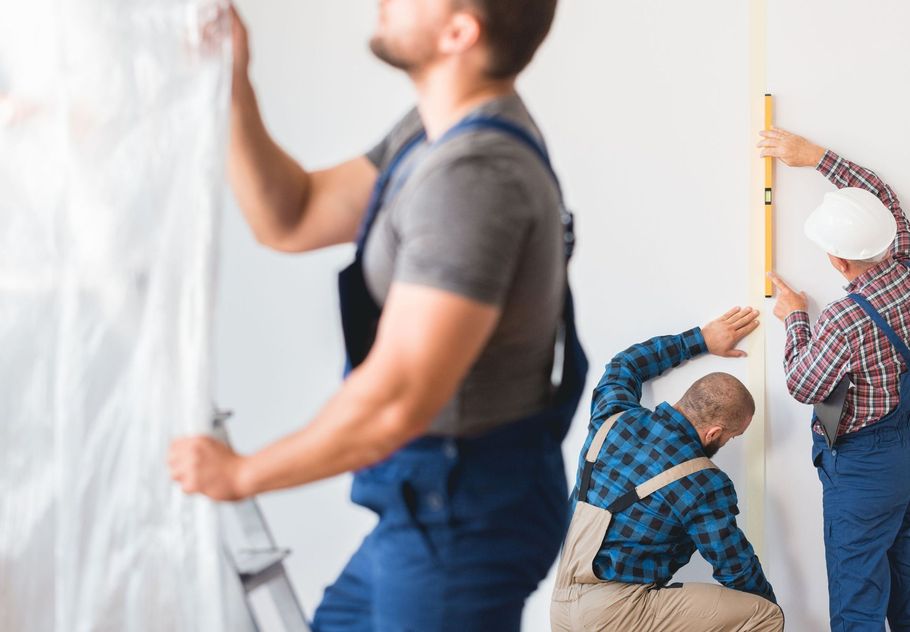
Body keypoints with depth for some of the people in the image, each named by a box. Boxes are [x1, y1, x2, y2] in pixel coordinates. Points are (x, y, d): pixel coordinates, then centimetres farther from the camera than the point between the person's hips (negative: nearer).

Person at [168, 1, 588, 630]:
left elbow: (396, 400, -29)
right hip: (439, 497, 9)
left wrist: (245, 473, -16)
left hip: (464, 513, -9)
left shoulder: (475, 174, -27)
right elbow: (292, 220, 9)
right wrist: (233, 87, -3)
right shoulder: (441, 133, 5)